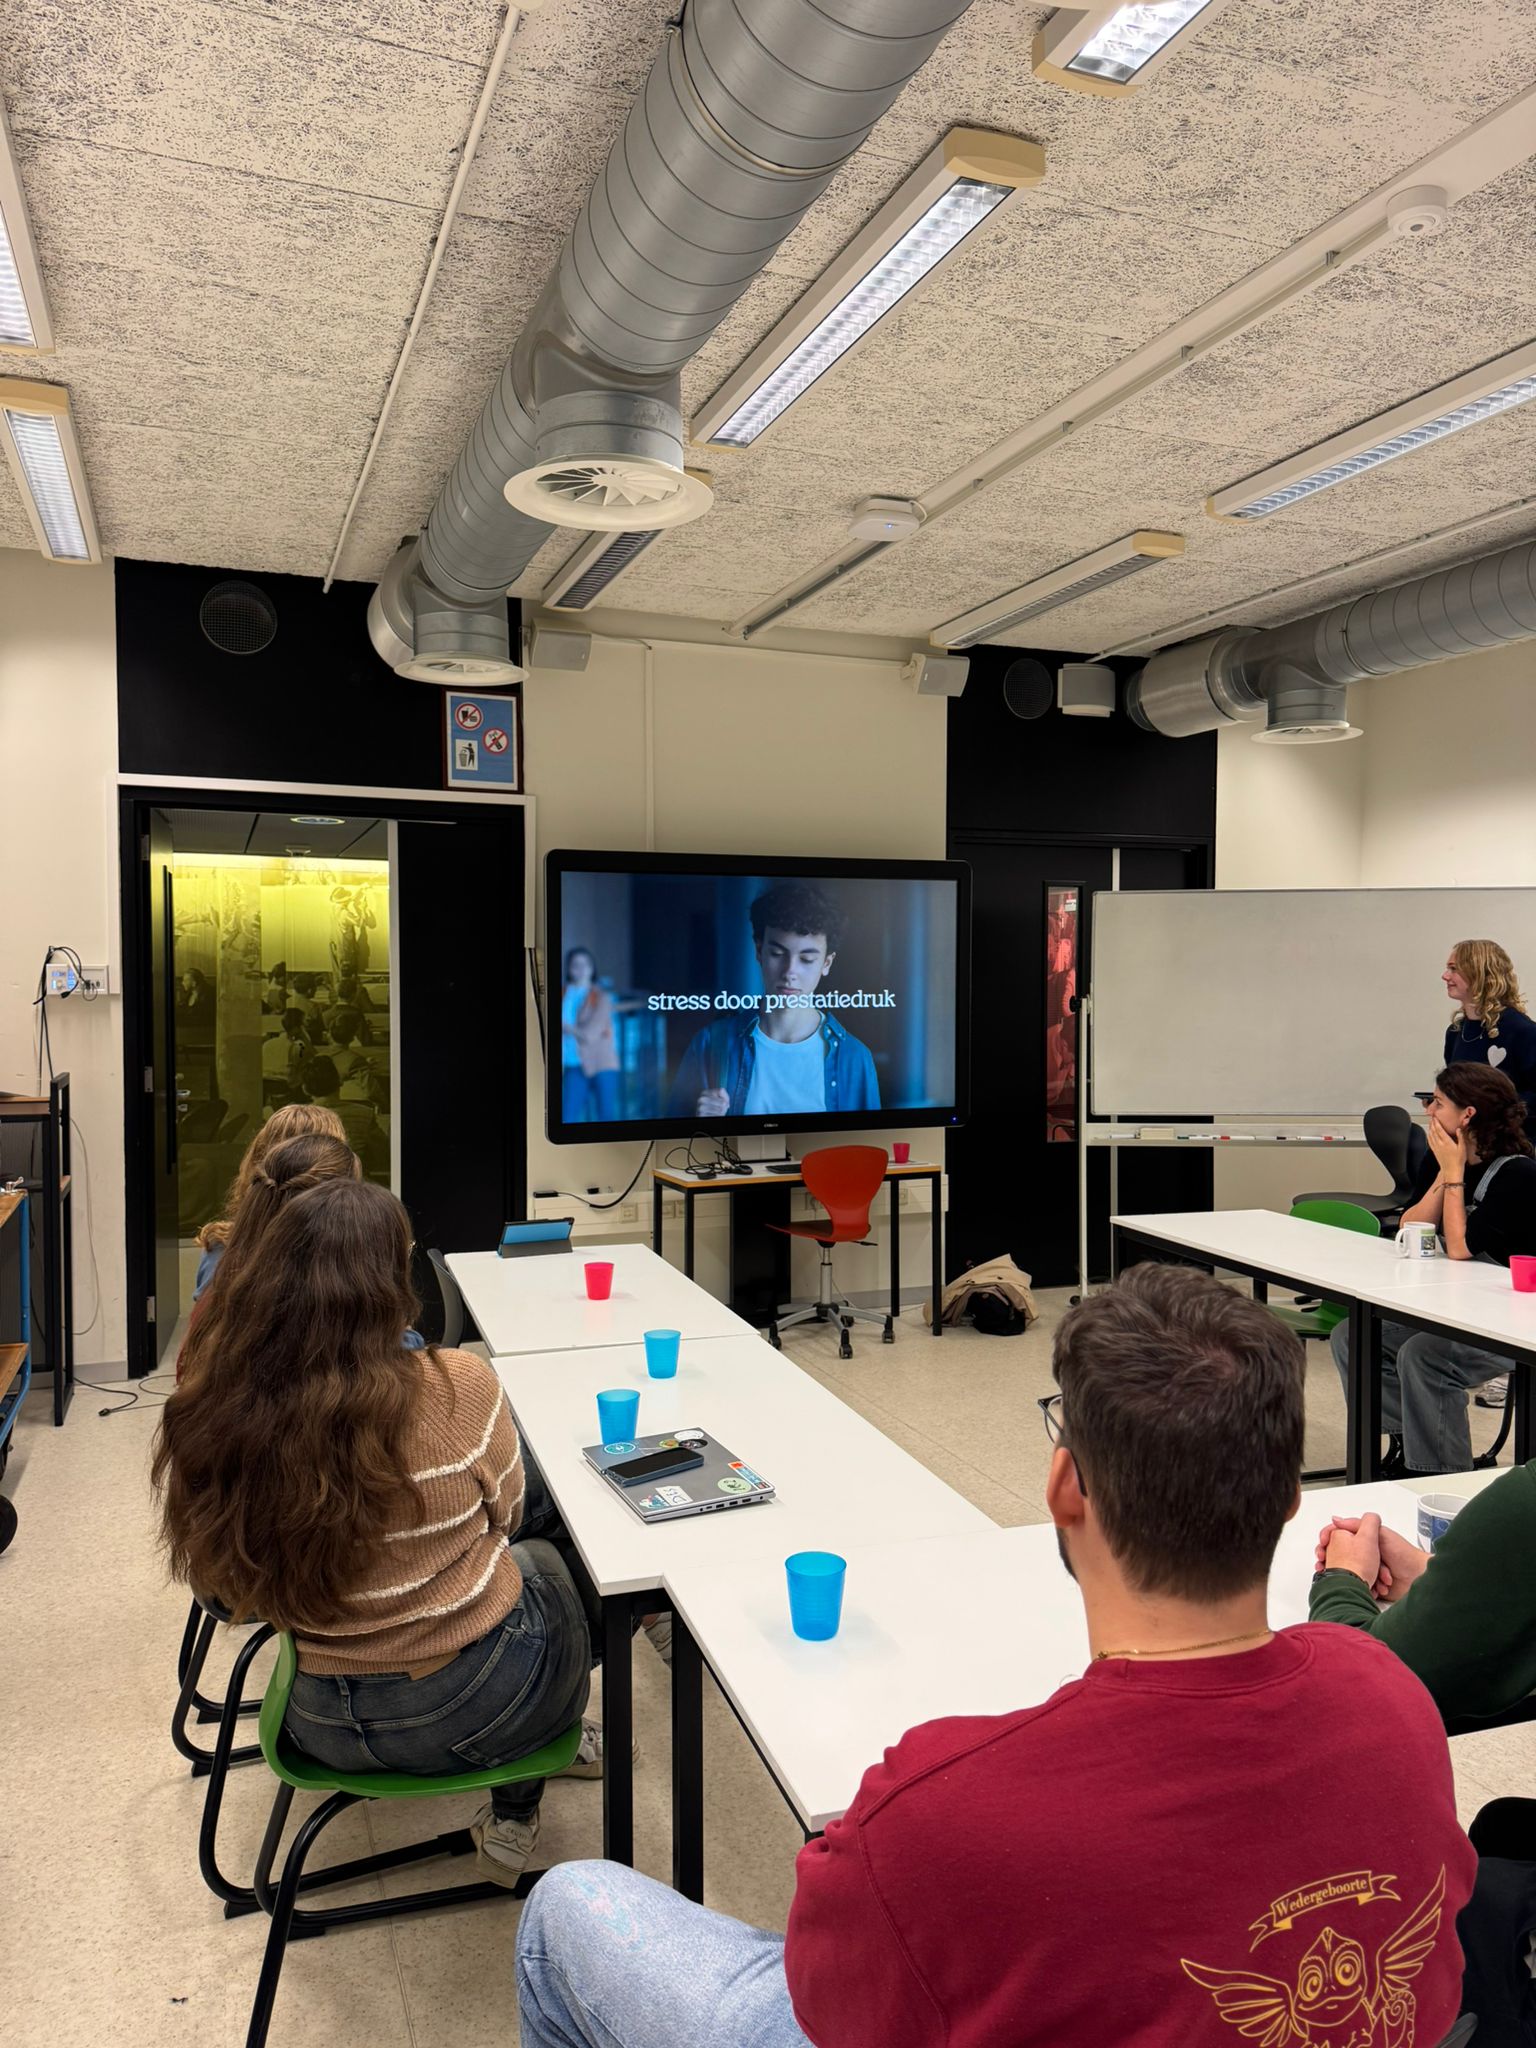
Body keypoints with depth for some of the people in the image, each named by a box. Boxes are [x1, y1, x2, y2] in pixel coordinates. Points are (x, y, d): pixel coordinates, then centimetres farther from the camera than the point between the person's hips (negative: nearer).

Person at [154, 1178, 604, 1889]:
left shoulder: (204, 1417, -18)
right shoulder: (457, 1389, -28)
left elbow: (219, 1587, 0)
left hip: (322, 1723, 4)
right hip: (476, 1705, -3)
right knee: (549, 1565, 29)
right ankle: (513, 1819, 38)